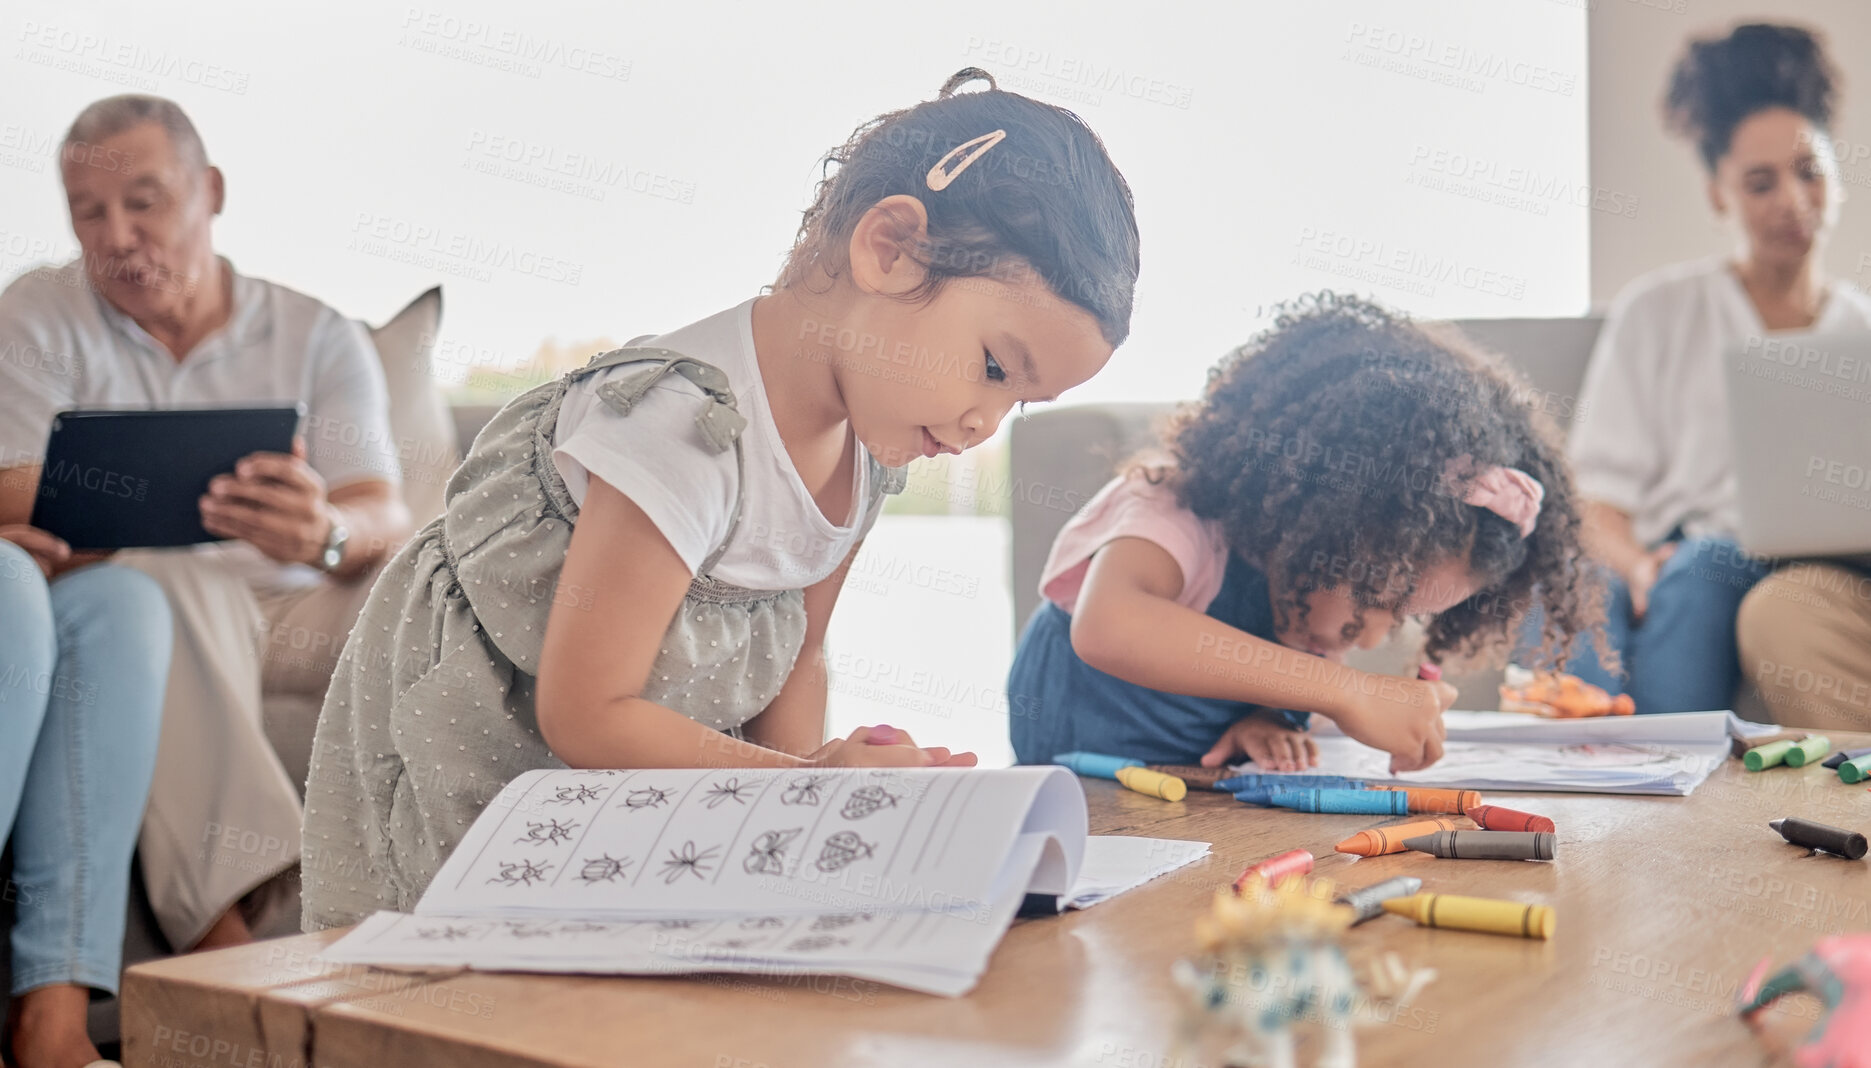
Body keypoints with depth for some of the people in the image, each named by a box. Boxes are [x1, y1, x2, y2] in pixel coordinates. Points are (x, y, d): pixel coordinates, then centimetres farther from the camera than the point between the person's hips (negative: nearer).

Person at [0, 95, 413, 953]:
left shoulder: (319, 336, 10)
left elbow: (384, 517, -5)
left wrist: (326, 531, -33)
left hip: (299, 609, 2)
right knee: (164, 580, -35)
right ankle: (223, 915, -47)